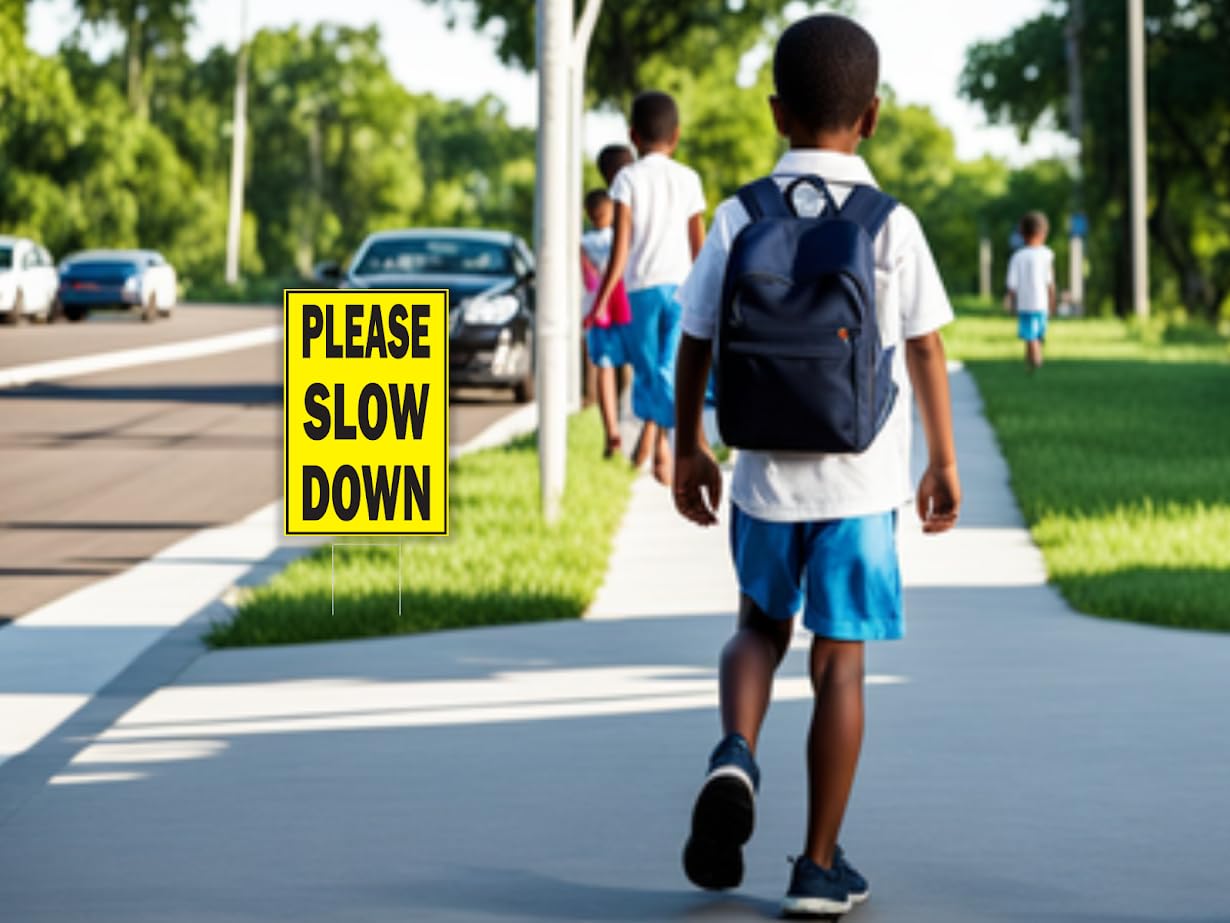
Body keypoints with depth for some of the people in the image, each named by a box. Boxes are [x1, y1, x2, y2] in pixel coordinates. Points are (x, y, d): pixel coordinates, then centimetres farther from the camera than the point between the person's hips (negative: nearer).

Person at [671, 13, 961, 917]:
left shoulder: (739, 217, -2)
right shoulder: (891, 225, -7)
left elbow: (695, 341, 2)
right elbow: (926, 349, -3)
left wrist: (689, 447, 15)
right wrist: (944, 462, 7)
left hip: (766, 473, 2)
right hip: (860, 475, -2)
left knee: (761, 625, 22)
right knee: (841, 657, 4)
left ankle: (735, 754, -7)